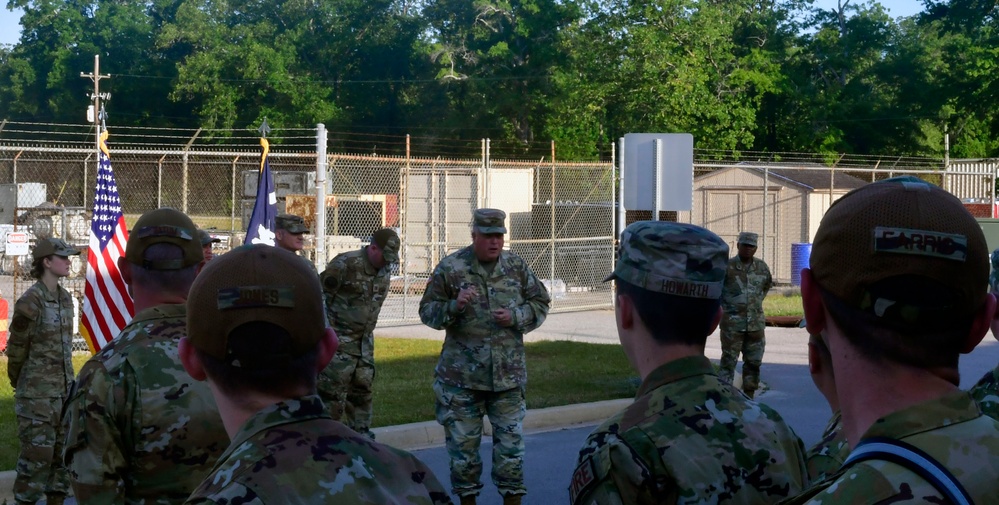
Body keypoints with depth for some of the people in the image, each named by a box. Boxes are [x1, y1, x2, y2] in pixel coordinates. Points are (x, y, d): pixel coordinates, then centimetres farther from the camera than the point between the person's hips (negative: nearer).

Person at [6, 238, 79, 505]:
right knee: (37, 453, -4)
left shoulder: (65, 298, 8)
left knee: (64, 449, 12)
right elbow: (16, 348, -7)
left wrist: (69, 381, 15)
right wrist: (18, 382, 4)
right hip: (38, 393, -7)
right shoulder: (31, 301, -15)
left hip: (64, 388, 7)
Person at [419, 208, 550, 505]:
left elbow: (540, 303, 12)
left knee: (511, 441, 5)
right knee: (463, 441, 6)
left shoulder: (517, 266, 5)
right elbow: (427, 311, 0)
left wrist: (516, 317, -8)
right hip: (461, 377, -2)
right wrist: (454, 306, -20)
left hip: (508, 375, 2)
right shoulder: (450, 268, -3)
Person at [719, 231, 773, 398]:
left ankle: (749, 396, 19)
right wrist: (724, 304, 2)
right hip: (732, 322, -5)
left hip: (756, 323, 5)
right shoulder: (727, 267, -9)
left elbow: (767, 284, 25)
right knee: (729, 361, -4)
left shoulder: (762, 267, 5)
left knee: (753, 362, 10)